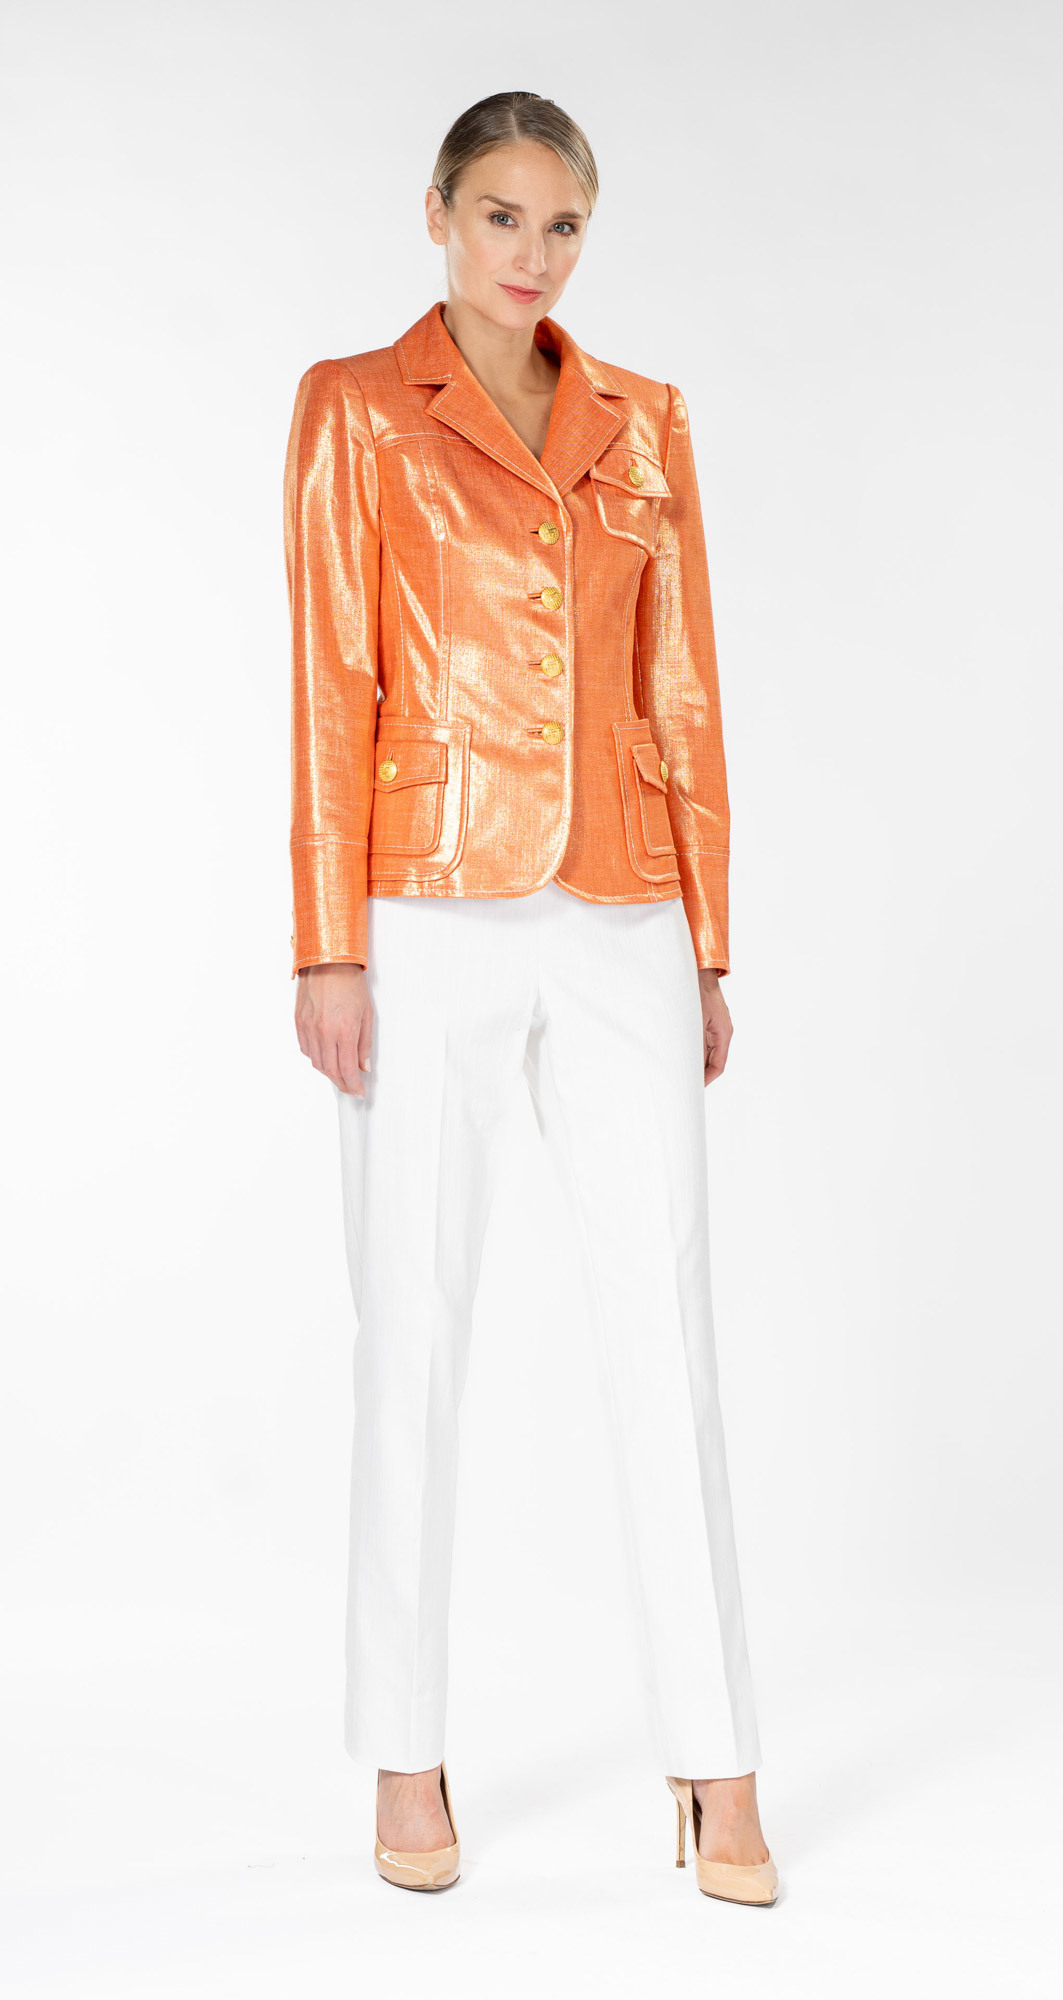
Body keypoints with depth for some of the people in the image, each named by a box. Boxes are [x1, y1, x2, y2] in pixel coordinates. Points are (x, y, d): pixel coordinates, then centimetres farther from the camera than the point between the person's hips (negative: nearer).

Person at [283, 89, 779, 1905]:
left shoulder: (644, 424, 13)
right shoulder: (356, 410, 2)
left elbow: (681, 694, 12)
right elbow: (331, 686, -4)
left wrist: (708, 939, 8)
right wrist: (329, 949, -9)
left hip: (617, 923, 3)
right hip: (433, 919, -3)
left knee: (666, 1331, 1)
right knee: (414, 1336, 4)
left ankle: (715, 1772, 10)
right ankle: (408, 1763, 18)